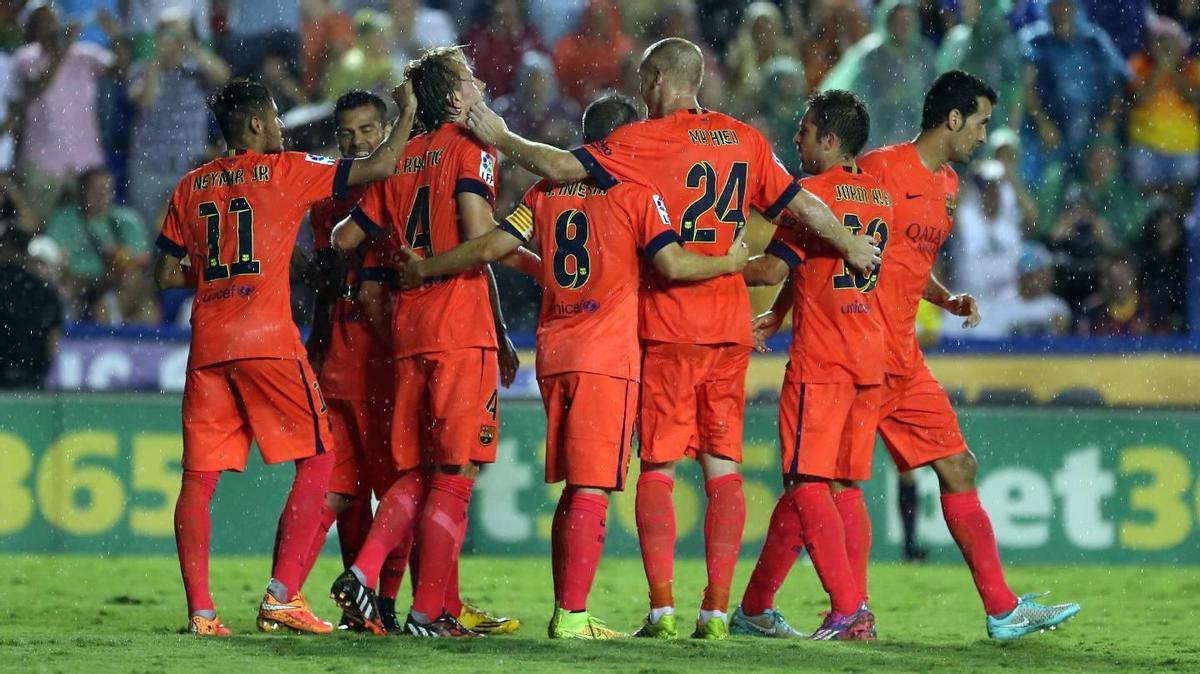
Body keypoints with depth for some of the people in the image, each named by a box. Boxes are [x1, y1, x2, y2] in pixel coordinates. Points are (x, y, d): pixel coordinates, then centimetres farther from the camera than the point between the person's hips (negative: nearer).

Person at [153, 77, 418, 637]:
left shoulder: (191, 187, 14)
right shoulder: (283, 171, 2)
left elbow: (167, 274, 15)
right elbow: (380, 168, 2)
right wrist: (406, 114, 17)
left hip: (207, 347, 5)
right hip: (268, 340, -5)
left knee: (199, 477, 4)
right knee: (316, 462, 3)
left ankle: (200, 611, -4)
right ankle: (282, 596, -7)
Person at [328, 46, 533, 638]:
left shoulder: (401, 161, 16)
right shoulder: (471, 148, -3)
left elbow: (345, 238, 17)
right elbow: (478, 233, -16)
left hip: (408, 329, 6)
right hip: (462, 326, -6)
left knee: (417, 474, 13)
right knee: (455, 474, -3)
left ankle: (363, 573, -7)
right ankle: (428, 612, -5)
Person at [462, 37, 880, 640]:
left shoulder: (642, 142, -6)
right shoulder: (745, 141, 8)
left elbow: (561, 166, -12)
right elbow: (801, 205, 13)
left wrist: (502, 140, 0)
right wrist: (851, 245, 25)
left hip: (668, 325, -4)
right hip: (730, 326, 4)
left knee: (658, 469, 1)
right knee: (723, 468, 4)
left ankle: (662, 608, -7)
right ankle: (716, 610, -1)